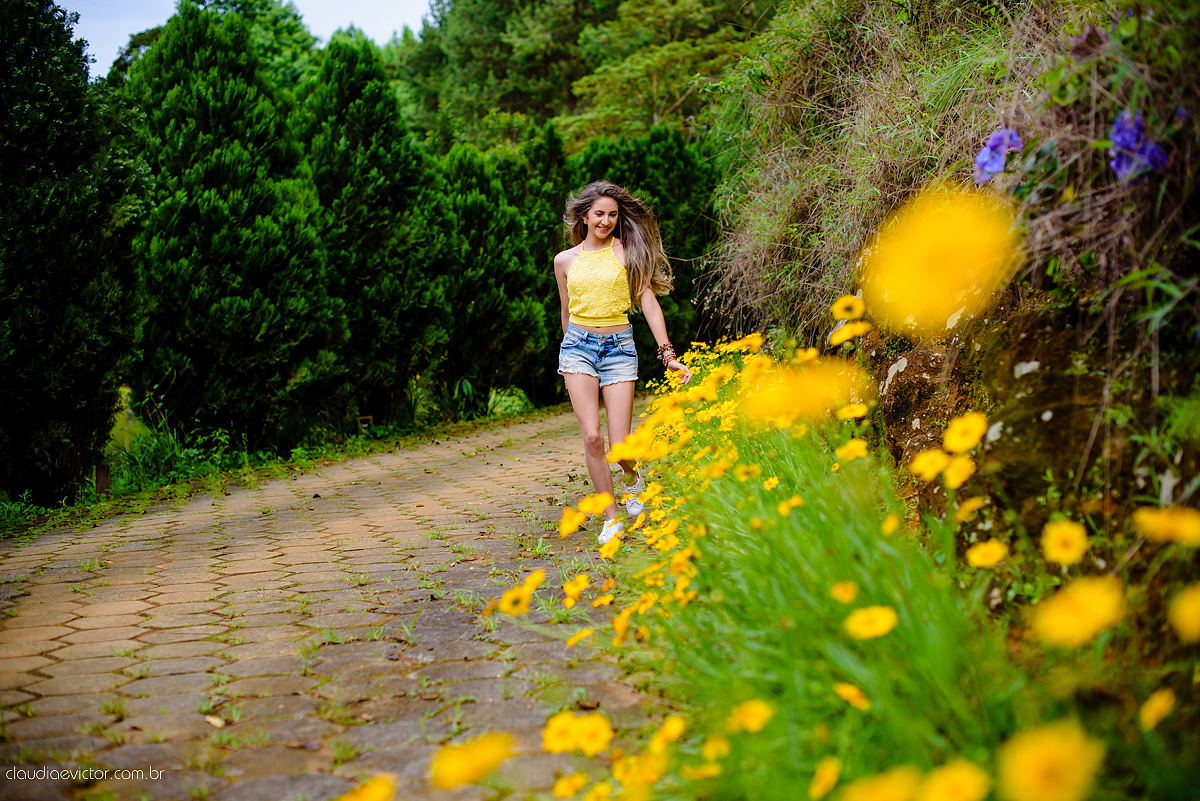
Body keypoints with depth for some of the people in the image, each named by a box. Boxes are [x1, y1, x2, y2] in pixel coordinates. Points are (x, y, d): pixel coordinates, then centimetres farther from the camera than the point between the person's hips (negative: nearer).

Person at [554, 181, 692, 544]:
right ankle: (611, 518, 3)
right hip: (578, 344, 2)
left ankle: (632, 476, 31)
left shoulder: (628, 250, 2)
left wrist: (667, 353, -7)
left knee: (619, 447, -7)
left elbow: (648, 301, -1)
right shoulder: (565, 260, 8)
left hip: (619, 347, -1)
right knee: (592, 436, -12)